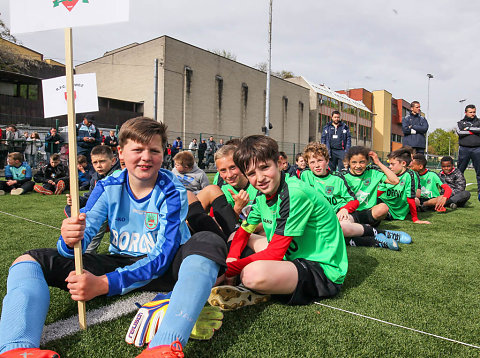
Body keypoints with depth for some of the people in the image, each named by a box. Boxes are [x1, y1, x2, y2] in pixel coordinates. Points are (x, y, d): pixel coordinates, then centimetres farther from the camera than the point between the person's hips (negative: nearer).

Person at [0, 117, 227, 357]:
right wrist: (69, 241, -36)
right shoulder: (108, 188, -2)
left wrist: (104, 284, -32)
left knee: (209, 242, -34)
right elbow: (83, 235, -10)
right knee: (28, 261, -6)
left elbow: (163, 255, -22)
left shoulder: (173, 192, -13)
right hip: (118, 263, 4)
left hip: (163, 269, -3)